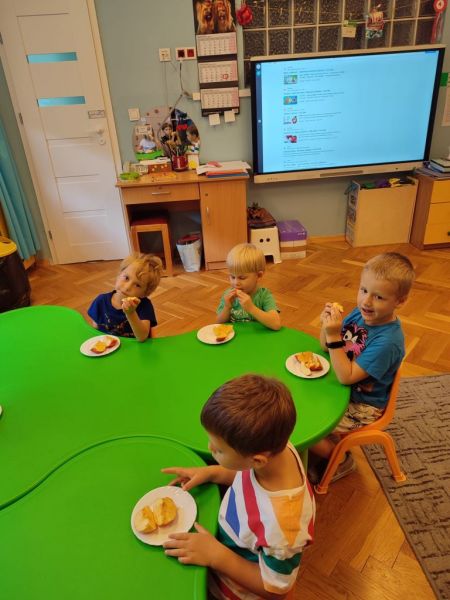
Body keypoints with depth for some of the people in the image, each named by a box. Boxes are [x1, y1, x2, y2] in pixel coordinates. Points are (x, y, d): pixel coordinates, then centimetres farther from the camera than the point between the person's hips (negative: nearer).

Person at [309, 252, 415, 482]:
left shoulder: (388, 341, -31)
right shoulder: (360, 313, -10)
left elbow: (347, 376, -30)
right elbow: (326, 346, -1)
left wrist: (334, 336, -37)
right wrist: (327, 324, -22)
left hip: (361, 406, -7)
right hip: (342, 388, 7)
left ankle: (342, 460, 18)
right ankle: (327, 448, 27)